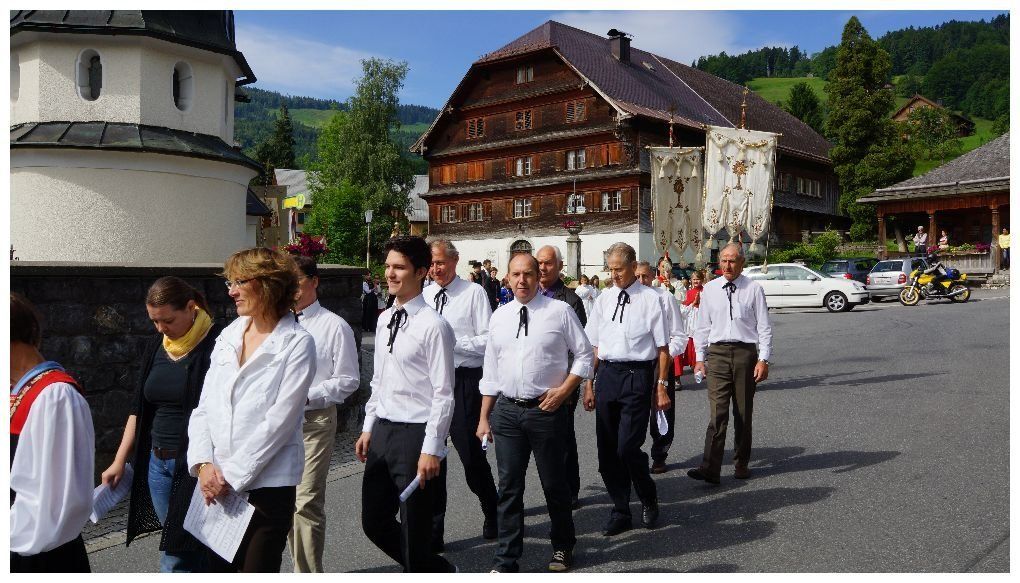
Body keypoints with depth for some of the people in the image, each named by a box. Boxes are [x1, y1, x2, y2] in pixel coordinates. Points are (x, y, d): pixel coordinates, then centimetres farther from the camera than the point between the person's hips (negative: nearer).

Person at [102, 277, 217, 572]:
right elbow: (139, 409, 15)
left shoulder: (214, 347, -13)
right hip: (156, 462, 6)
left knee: (176, 560, -5)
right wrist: (120, 461, 13)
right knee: (187, 547, 13)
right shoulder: (155, 346, 8)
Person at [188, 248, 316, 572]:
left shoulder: (297, 344, -9)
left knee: (257, 570, 2)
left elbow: (279, 421, -14)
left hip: (267, 483, -5)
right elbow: (203, 408, 8)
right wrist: (204, 463, -6)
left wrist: (232, 476, -13)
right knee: (219, 566, 12)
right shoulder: (227, 336, 9)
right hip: (216, 485, 5)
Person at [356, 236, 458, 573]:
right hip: (382, 430, 8)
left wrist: (431, 448, -17)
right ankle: (436, 570, 38)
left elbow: (443, 393, -16)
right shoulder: (384, 320, 9)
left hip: (415, 433, -8)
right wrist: (369, 428, 15)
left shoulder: (433, 325, -15)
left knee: (414, 530, 4)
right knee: (374, 523, 17)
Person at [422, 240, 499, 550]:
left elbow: (488, 340, -12)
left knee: (471, 453, 3)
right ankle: (433, 532, 23)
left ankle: (493, 515, 30)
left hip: (464, 381, -5)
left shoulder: (474, 293, -5)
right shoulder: (423, 295, 10)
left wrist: (451, 341, -18)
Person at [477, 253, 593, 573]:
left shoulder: (560, 311, -5)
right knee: (509, 486, 7)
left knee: (554, 483, 11)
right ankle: (506, 560, 18)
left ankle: (562, 547, 34)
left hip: (546, 409, -3)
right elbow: (491, 370, 11)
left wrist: (563, 391, -12)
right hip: (507, 410, 3)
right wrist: (485, 417, 9)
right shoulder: (499, 317, 7)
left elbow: (584, 354, 0)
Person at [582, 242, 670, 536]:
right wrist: (588, 384, 11)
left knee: (628, 447, -9)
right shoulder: (603, 300, 10)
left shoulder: (650, 299, -3)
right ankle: (620, 512, 25)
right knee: (607, 449, 8)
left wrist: (662, 386, -5)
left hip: (638, 374, -5)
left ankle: (649, 498, 21)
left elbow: (662, 348, -2)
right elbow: (593, 346, 13)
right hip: (606, 374, 5)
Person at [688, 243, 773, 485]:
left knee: (744, 413, 9)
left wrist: (763, 359, -7)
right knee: (717, 413, -8)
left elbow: (764, 327, 1)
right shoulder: (709, 289, 8)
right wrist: (700, 357, 7)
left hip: (745, 352, 0)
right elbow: (703, 326, 11)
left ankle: (741, 464, 23)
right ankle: (710, 468, -11)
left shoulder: (754, 289, 1)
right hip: (717, 353, 1)